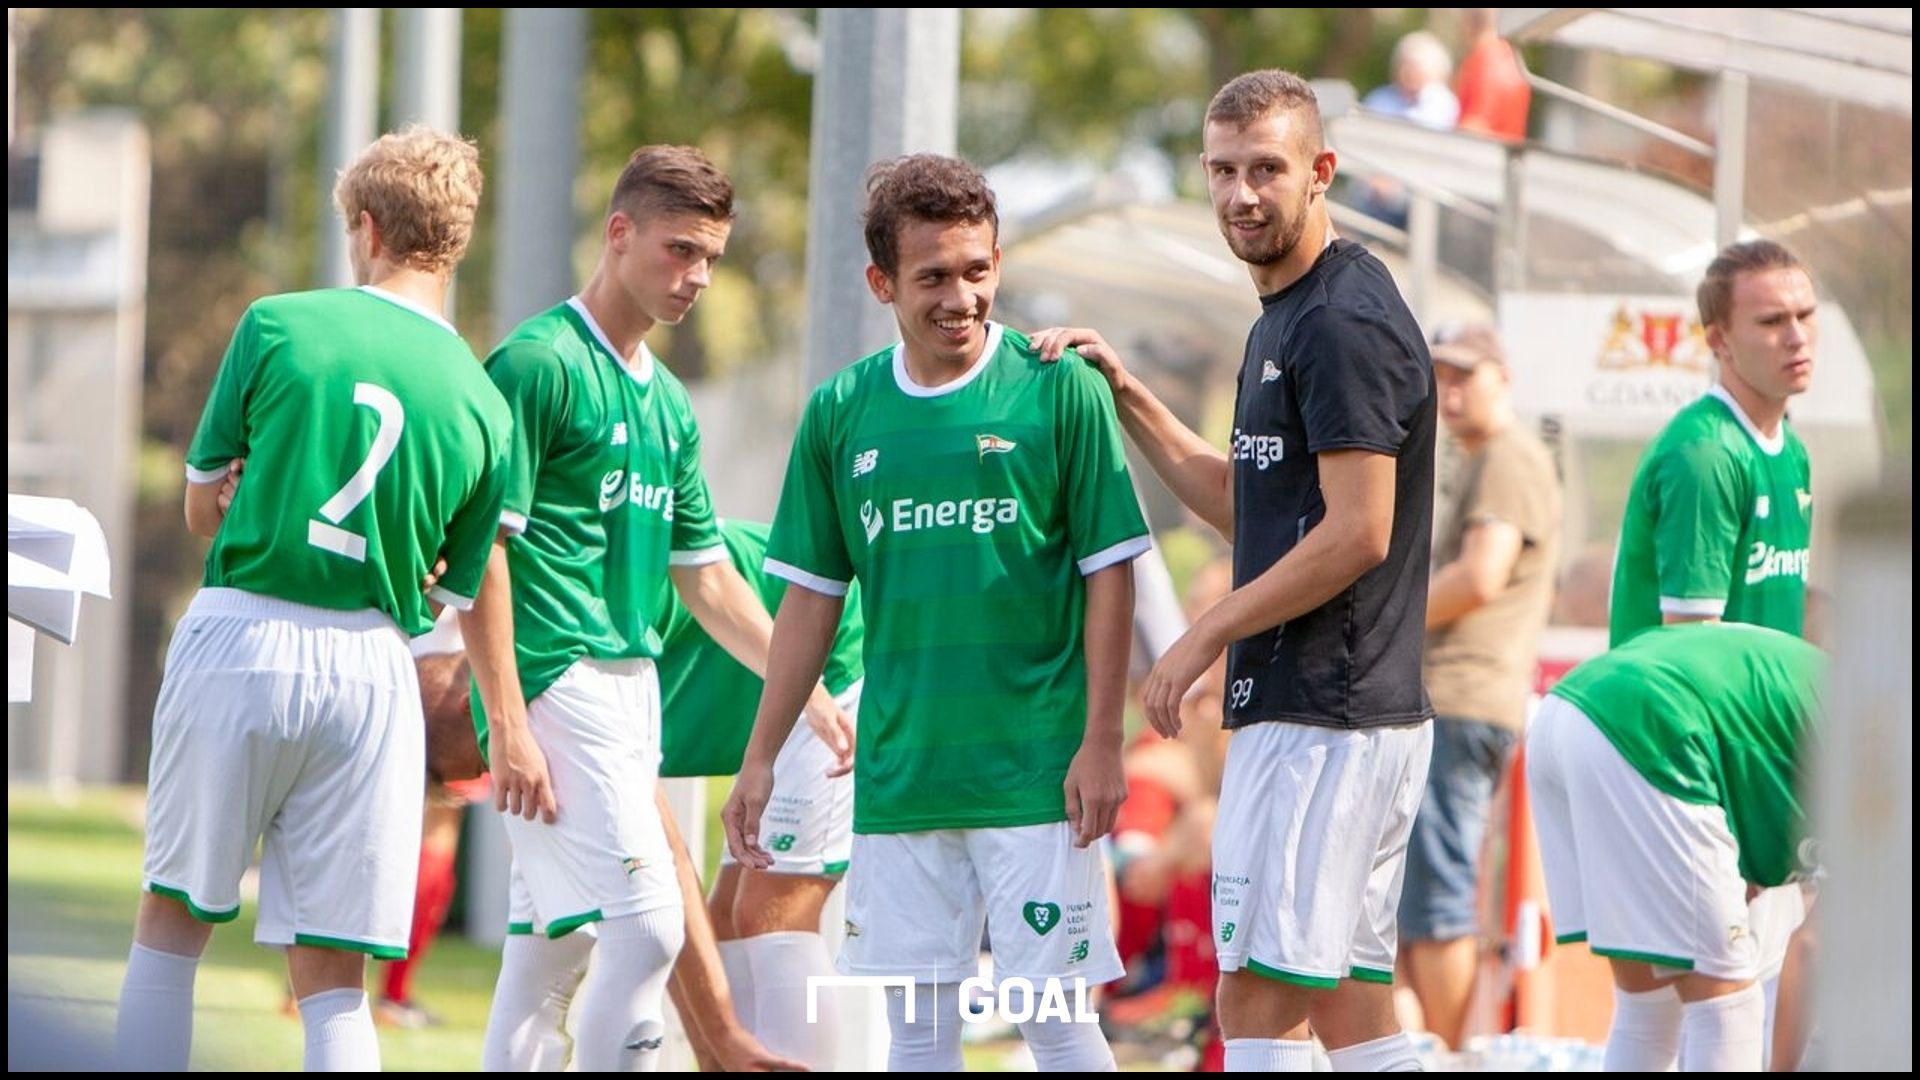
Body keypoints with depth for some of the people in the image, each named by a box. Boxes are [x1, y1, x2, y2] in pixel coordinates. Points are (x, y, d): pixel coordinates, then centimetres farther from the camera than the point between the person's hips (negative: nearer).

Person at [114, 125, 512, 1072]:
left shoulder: (278, 325, -2)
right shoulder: (483, 405, 4)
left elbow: (202, 505, 4)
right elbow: (450, 598, 8)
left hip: (237, 642, -2)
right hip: (370, 671, 2)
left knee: (170, 923, 14)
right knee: (334, 980, 5)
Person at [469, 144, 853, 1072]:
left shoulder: (667, 402, 18)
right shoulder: (539, 363, -8)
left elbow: (707, 579, 24)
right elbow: (481, 548, -13)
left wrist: (814, 696, 18)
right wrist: (506, 726, -19)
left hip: (629, 681, 8)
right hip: (556, 681, -8)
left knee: (552, 944, 9)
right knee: (645, 922, -15)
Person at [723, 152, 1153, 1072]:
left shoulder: (1059, 389, -4)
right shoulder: (841, 412, 6)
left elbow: (1109, 573, -2)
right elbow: (812, 597, 13)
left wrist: (1100, 742, -8)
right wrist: (760, 759, 11)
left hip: (1034, 773, -4)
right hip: (898, 777, 4)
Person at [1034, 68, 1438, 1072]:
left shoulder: (1344, 321, -14)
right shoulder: (1283, 319, 18)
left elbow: (1356, 534, -20)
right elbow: (1244, 503, 25)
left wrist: (1205, 637, -13)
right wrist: (1123, 392, 16)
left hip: (1321, 720, -10)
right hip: (1354, 717, 10)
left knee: (1258, 997, -9)